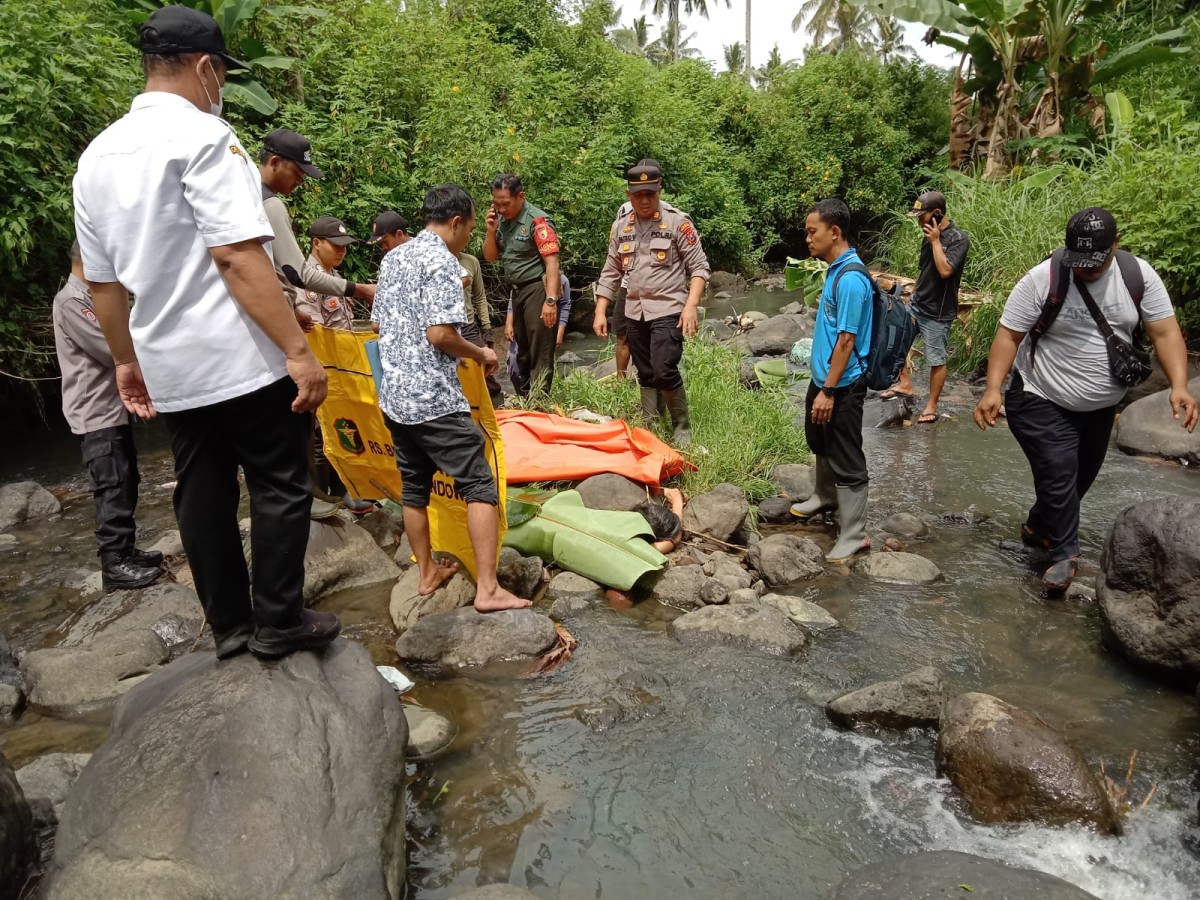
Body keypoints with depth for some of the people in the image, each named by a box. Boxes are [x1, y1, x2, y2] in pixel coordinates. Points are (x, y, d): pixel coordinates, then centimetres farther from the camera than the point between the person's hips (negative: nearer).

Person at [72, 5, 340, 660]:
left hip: (167, 366, 8)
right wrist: (298, 350, -21)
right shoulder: (201, 134, -12)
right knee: (279, 488, 5)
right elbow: (239, 257, -22)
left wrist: (126, 361, 24)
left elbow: (101, 282, 15)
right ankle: (278, 622, 12)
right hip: (241, 359, -7)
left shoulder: (96, 155, 11)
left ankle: (229, 625, 23)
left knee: (201, 494, 13)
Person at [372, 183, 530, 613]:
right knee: (480, 488, -4)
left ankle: (428, 574, 27)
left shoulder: (392, 258, 14)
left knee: (414, 488, 16)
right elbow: (440, 334, -20)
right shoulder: (442, 262, -12)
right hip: (435, 399, -9)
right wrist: (481, 354, -4)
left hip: (394, 396, 9)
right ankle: (487, 588, -7)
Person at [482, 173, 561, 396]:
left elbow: (552, 262, -20)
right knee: (522, 351, 17)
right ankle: (523, 400, 29)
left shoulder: (537, 221, -15)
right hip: (518, 291, 9)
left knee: (540, 352, -5)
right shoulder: (502, 220, 7)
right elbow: (490, 257, 14)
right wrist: (491, 231, -4)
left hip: (537, 290, -8)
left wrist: (550, 300, -27)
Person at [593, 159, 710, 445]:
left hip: (668, 310, -5)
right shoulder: (620, 226, 9)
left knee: (664, 372, -15)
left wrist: (691, 305, -19)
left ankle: (683, 429, 2)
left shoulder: (677, 221, -6)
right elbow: (610, 274, 14)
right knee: (646, 375, 11)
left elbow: (699, 267, -7)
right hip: (635, 313, 5)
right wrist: (600, 312, 7)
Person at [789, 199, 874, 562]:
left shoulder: (851, 279, -22)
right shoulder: (835, 270, 8)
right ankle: (824, 497, 48)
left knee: (846, 460, -1)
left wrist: (829, 390, -21)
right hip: (823, 377, 10)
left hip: (843, 385, -10)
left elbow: (847, 340, -23)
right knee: (820, 443, 26)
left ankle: (854, 535, 9)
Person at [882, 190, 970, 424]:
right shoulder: (930, 236, 6)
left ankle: (932, 406, 15)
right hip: (917, 305, 8)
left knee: (936, 361, 3)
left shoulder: (959, 238, -17)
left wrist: (936, 242, -22)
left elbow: (945, 270, -30)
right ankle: (905, 385, 24)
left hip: (938, 312, -8)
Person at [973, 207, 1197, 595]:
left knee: (1081, 477, 18)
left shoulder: (1138, 275, -8)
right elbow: (1008, 336, -17)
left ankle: (1038, 527, 41)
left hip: (1100, 406, 5)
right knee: (1059, 479, -10)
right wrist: (993, 389, -28)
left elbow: (1165, 332, -8)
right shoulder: (1041, 279, -19)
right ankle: (1064, 554, 9)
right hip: (1043, 403, -5)